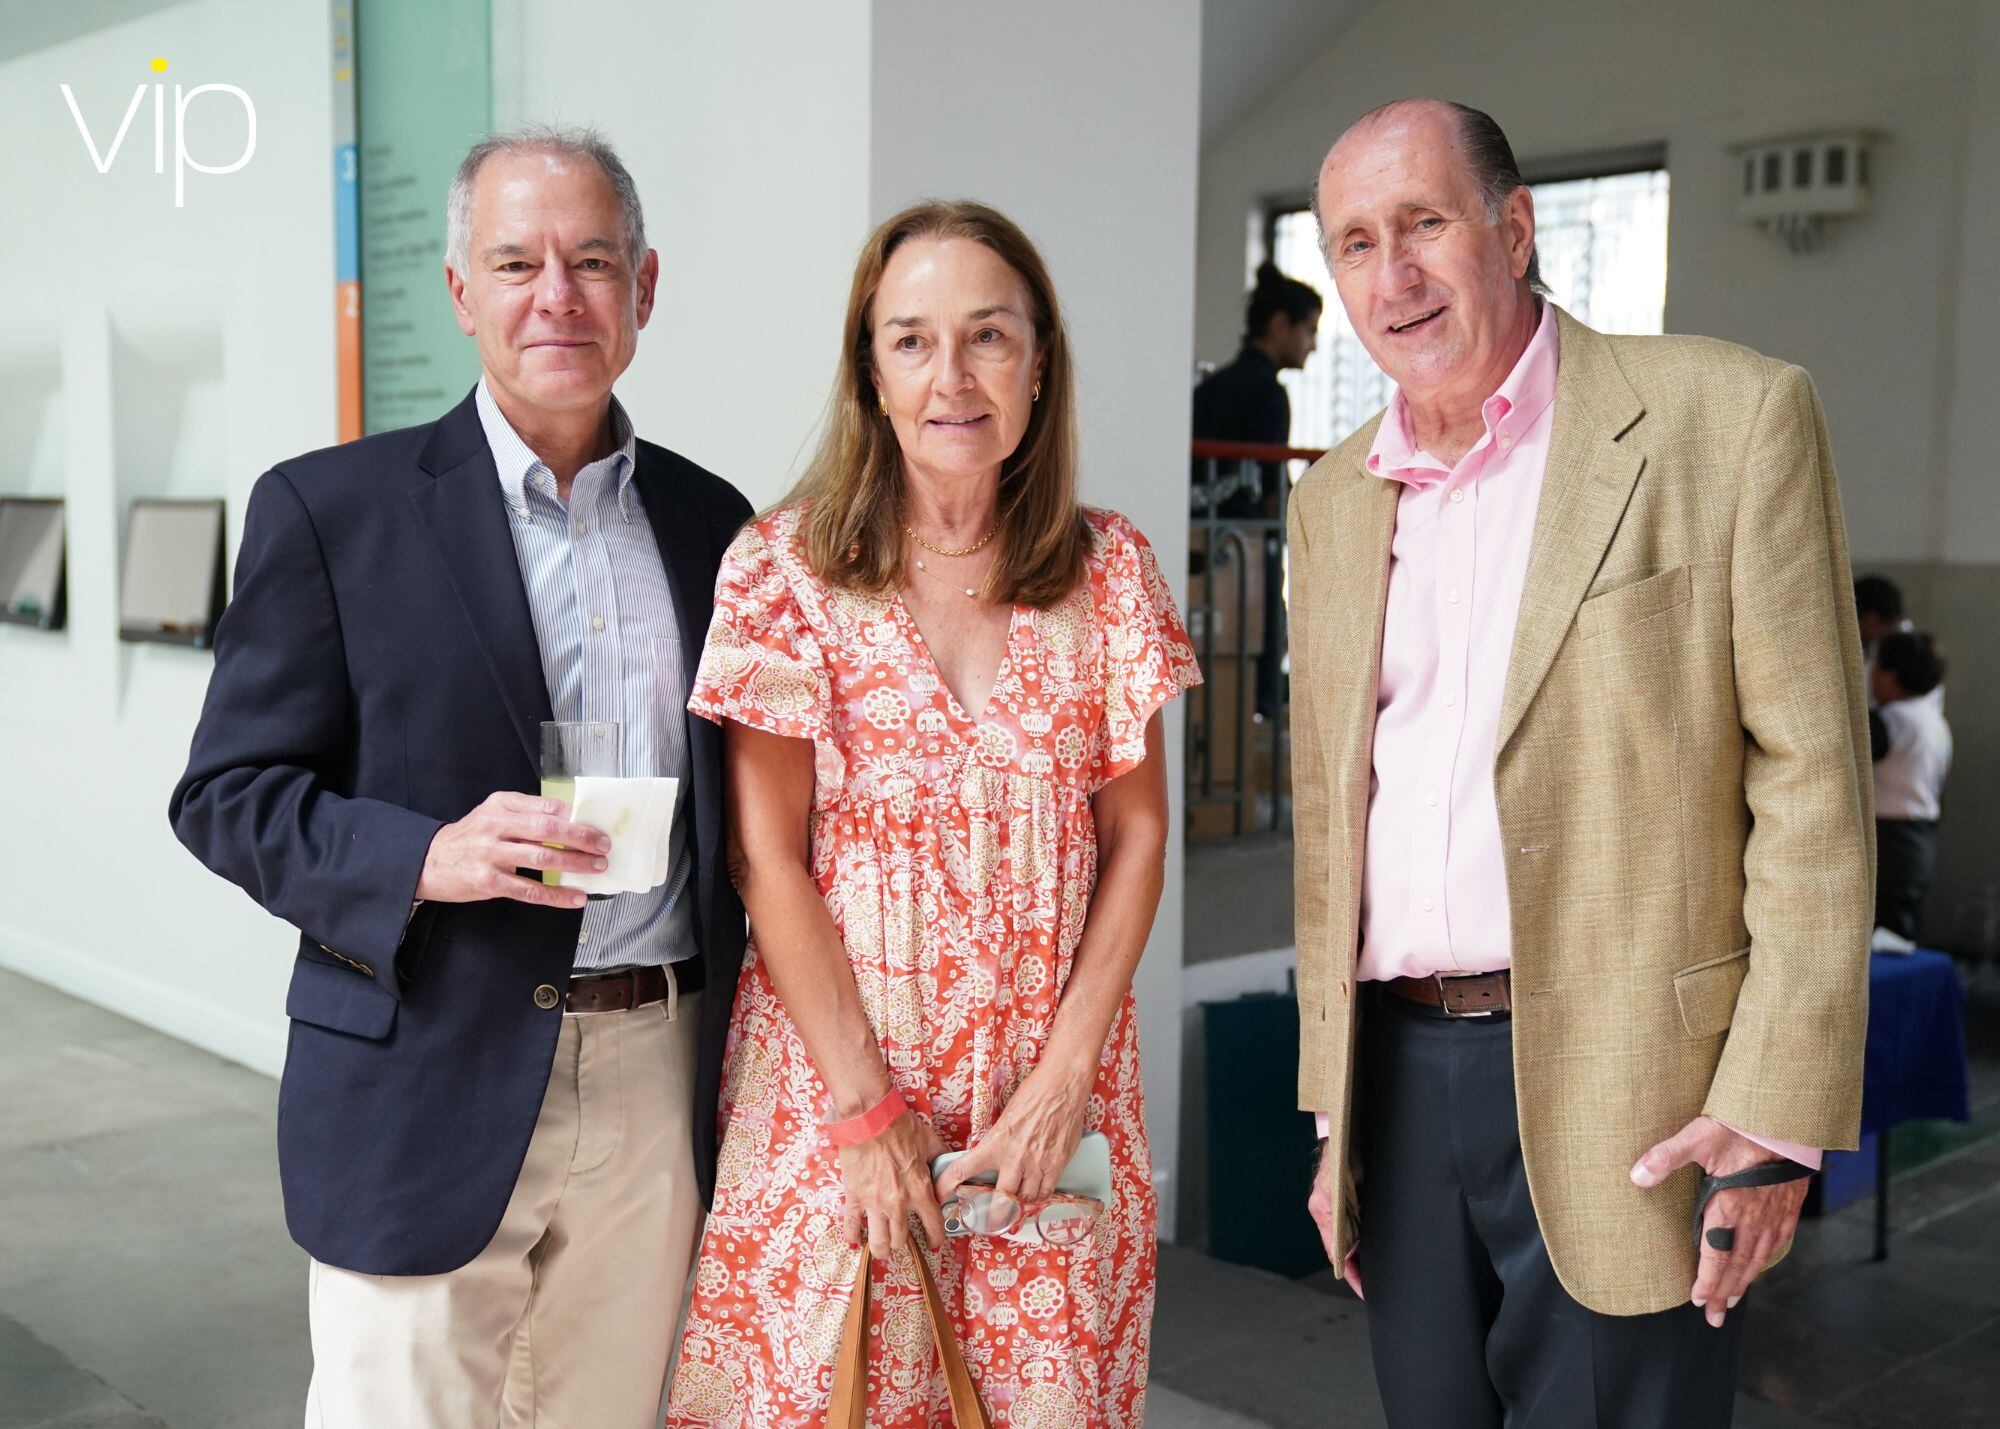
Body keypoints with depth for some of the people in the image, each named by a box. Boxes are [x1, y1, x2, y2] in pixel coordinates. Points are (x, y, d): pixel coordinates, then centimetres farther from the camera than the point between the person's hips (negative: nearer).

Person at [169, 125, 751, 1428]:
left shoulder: (711, 523, 9)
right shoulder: (329, 509, -3)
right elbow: (227, 796, -3)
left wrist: (748, 1041, 9)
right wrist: (426, 857, -21)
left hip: (661, 1093, 4)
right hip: (432, 1096, -3)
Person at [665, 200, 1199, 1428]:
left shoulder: (1111, 569, 1)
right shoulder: (787, 569, -6)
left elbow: (1136, 837, 3)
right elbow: (769, 860, -6)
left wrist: (1064, 1075, -6)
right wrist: (866, 1109, -10)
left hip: (1054, 1069, 2)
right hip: (837, 1063, -2)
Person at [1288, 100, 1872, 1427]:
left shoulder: (1732, 415, -5)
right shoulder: (1336, 498, 11)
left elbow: (1812, 780, -7)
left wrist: (1778, 1107, -12)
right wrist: (1334, 1112, 13)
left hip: (1622, 1096, -4)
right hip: (1399, 1079, 5)